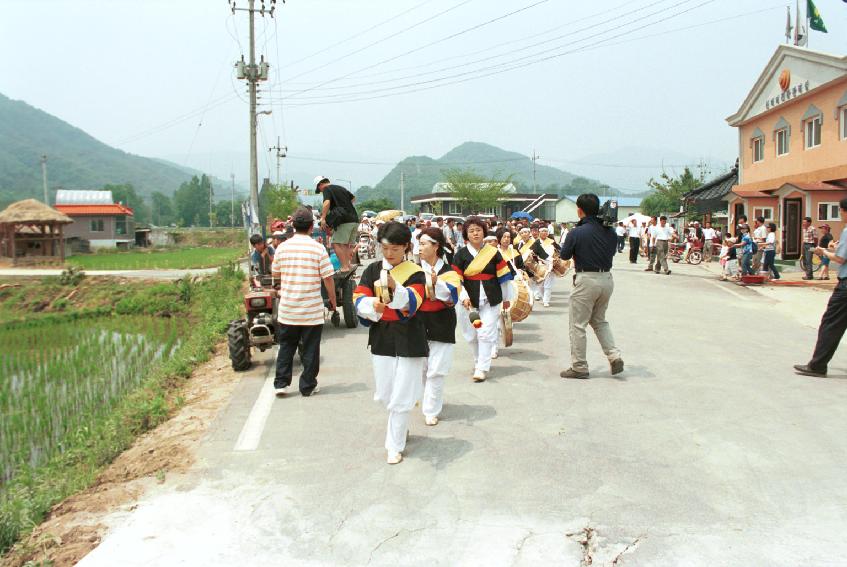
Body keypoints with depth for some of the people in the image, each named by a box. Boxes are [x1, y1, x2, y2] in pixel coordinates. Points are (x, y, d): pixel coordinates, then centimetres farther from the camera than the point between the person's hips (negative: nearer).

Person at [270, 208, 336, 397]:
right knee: (310, 350, 8)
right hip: (312, 310, -2)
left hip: (287, 309, 3)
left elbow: (275, 274, 12)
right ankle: (308, 387, 13)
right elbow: (328, 278, -9)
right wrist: (333, 301, 3)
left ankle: (281, 383, 14)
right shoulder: (318, 249, -10)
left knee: (286, 347, 15)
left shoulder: (282, 248, -2)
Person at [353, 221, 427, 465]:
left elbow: (412, 301, -24)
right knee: (384, 394, 13)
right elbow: (359, 299, -4)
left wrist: (394, 286, -43)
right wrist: (372, 305, -26)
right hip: (381, 336, 4)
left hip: (408, 338, -4)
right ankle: (400, 425, 41)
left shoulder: (415, 273, -6)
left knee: (401, 397, -2)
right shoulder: (372, 269, 5)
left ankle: (395, 446, 13)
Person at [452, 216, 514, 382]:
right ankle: (479, 361, 31)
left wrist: (506, 298, 11)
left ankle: (482, 368, 0)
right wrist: (464, 297, -17)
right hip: (470, 300, 1)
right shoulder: (461, 255, 0)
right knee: (472, 334, 9)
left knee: (486, 333, -6)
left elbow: (503, 276, 8)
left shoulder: (493, 253, 2)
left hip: (490, 300, -1)